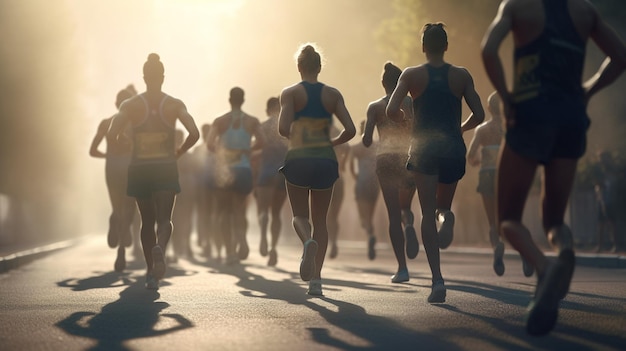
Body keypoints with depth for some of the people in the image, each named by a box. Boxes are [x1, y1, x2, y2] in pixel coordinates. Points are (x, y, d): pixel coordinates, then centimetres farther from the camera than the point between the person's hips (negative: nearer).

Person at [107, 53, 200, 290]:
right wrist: (180, 152, 5)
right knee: (164, 219, -2)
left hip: (139, 170, 1)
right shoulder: (175, 105, -1)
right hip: (166, 169, -1)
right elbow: (194, 133, -12)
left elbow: (112, 135, -11)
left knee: (147, 221, 14)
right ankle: (160, 249, -36)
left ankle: (151, 273, 18)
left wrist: (122, 140, 12)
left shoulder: (130, 105, -2)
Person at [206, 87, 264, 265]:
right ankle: (242, 240, -15)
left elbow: (209, 143, -11)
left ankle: (230, 249, -4)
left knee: (224, 211, 9)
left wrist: (219, 151, 8)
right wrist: (248, 149, 5)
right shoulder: (252, 121, 2)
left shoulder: (220, 121, -1)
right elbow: (261, 141, -12)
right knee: (239, 210, 14)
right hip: (244, 170, 1)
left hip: (224, 170, -1)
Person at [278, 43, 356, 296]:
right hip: (325, 161, 2)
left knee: (299, 215, 14)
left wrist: (291, 135, 5)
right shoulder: (333, 94, 3)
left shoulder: (290, 93, -3)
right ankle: (316, 279, 5)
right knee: (320, 220, 13)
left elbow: (283, 128, -17)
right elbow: (350, 130, -4)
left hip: (298, 160, -2)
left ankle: (308, 242, -22)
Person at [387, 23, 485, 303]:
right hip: (453, 149, 2)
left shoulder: (412, 75, 0)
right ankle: (447, 217, -18)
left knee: (428, 213, -1)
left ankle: (437, 278, -13)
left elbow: (392, 111, -9)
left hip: (424, 148, -2)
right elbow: (478, 115, -1)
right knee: (442, 206, 21)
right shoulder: (462, 76, 4)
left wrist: (405, 121, 13)